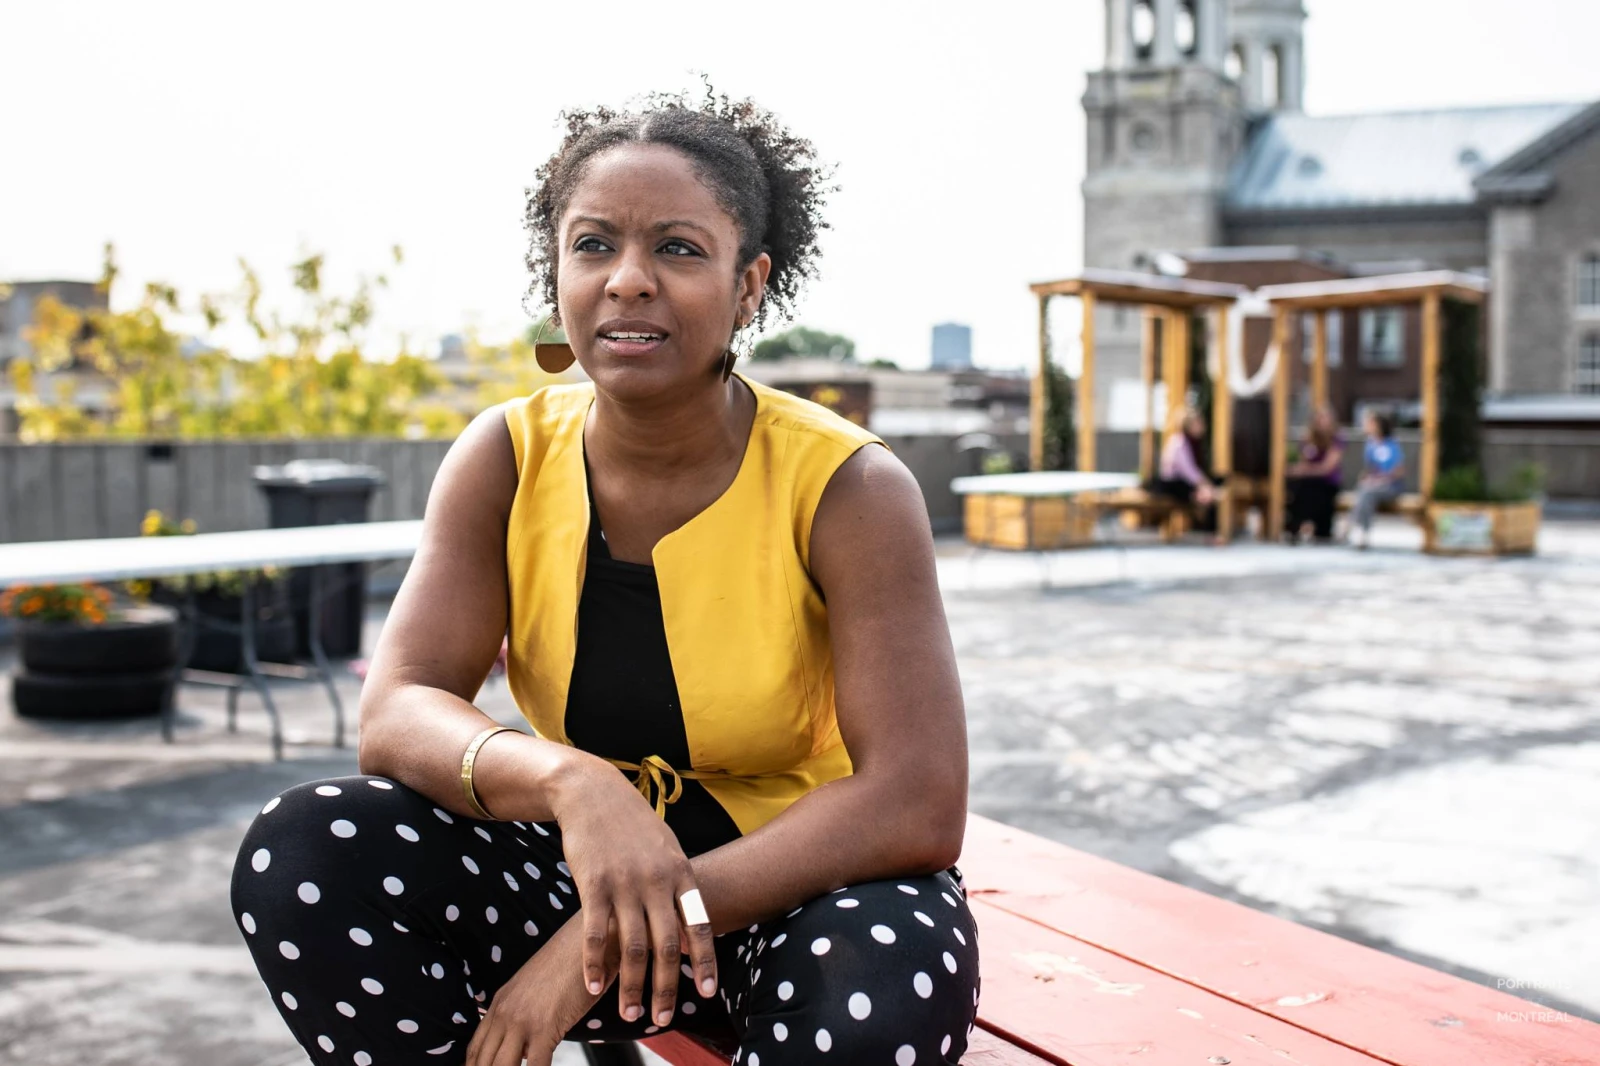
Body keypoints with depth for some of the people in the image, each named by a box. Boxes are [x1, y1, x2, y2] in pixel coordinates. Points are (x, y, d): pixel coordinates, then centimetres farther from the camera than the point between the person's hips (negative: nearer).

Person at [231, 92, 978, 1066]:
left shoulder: (846, 485, -18)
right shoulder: (507, 457, -7)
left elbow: (919, 808, -25)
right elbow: (396, 714, -16)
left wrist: (607, 940, -30)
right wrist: (568, 781, -40)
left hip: (795, 885, -2)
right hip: (578, 869, 3)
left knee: (886, 984, -37)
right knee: (305, 850, -20)